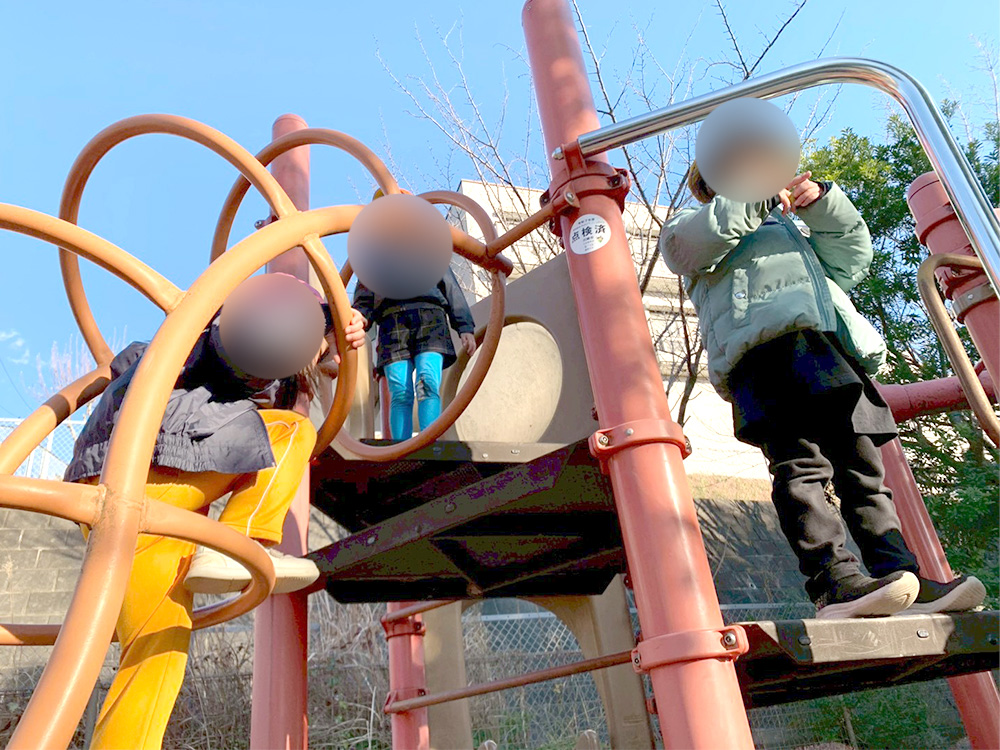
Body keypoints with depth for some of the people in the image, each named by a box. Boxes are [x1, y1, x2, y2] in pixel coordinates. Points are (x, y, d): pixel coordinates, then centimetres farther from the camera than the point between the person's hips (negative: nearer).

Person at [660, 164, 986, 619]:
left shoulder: (796, 234, 45)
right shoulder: (691, 226, 29)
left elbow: (853, 256, 32)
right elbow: (687, 244, 3)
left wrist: (822, 201, 17)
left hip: (833, 349, 7)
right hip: (767, 341, -6)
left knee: (863, 469, -5)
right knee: (800, 464, -24)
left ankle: (904, 582, -9)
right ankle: (834, 582, -34)